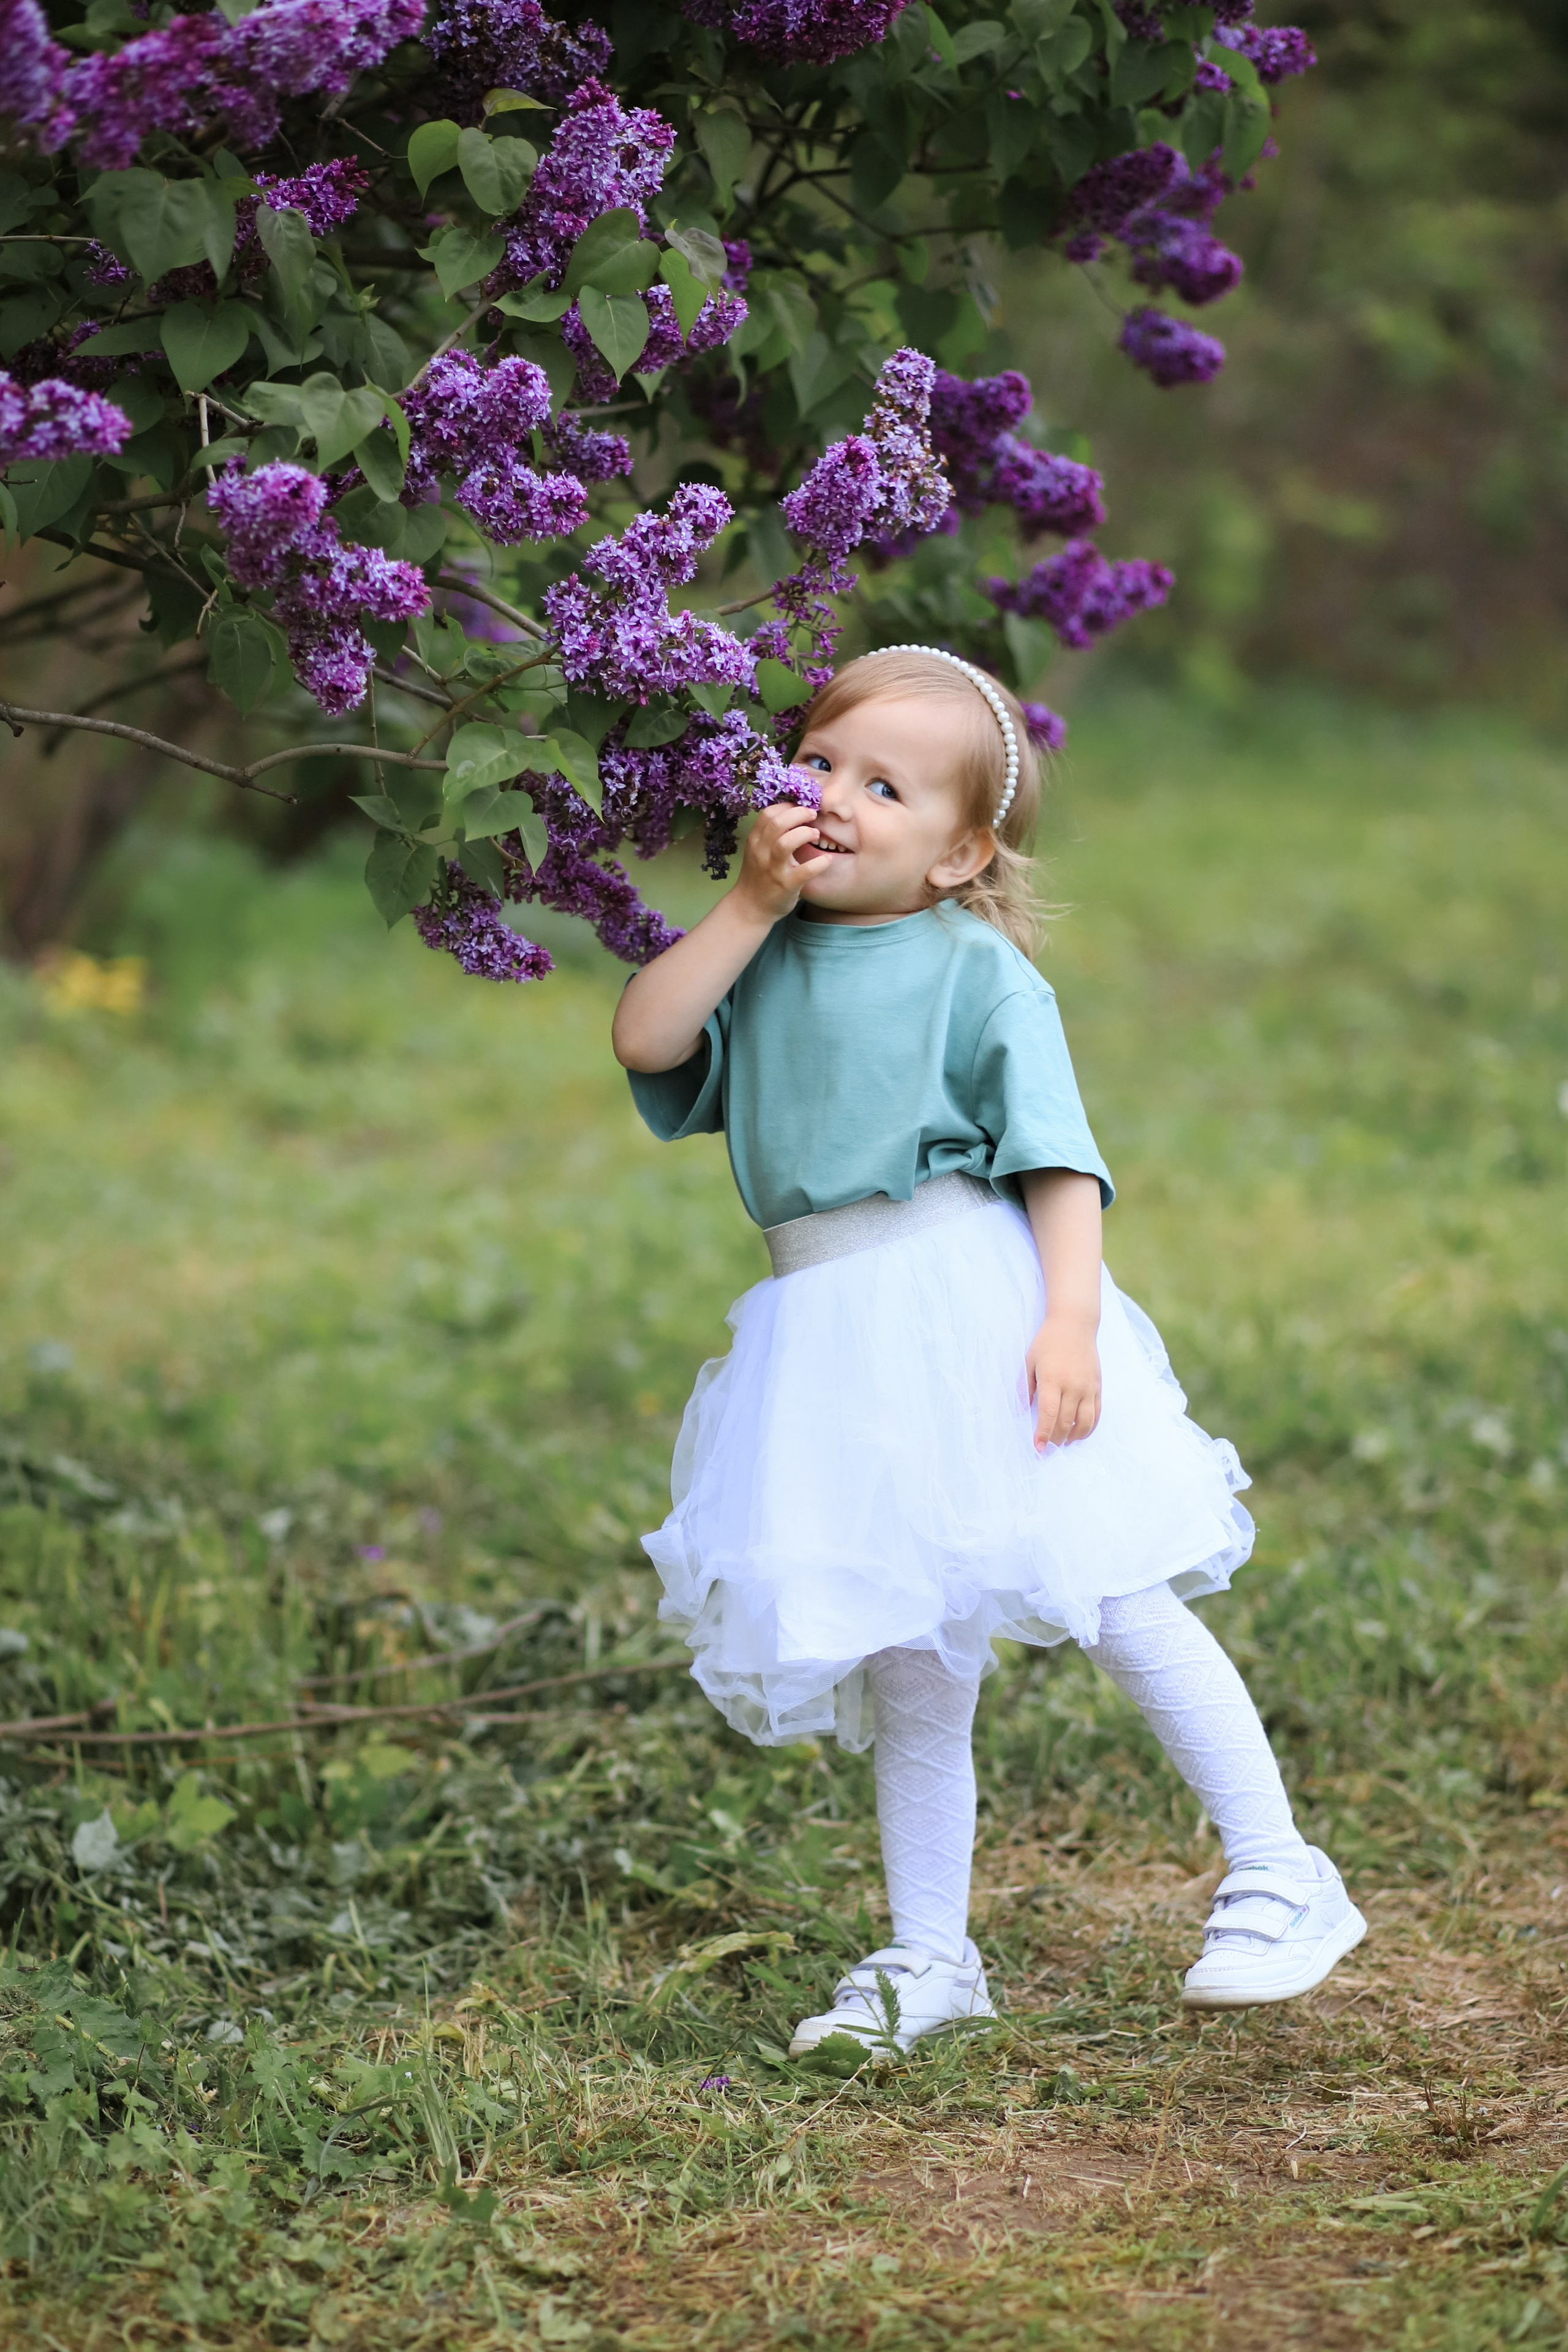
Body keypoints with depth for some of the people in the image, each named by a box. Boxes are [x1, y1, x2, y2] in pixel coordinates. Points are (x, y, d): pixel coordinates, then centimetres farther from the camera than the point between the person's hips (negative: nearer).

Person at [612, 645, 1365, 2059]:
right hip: (831, 1342, 5)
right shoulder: (761, 965, 15)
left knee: (1115, 1595, -8)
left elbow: (1058, 1159, -8)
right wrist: (753, 904, -3)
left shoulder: (975, 970, -2)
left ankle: (1280, 1879, 1)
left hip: (974, 1300, -5)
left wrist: (1069, 1318, -21)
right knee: (909, 1663, 10)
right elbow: (646, 1042, -1)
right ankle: (929, 1962, 19)